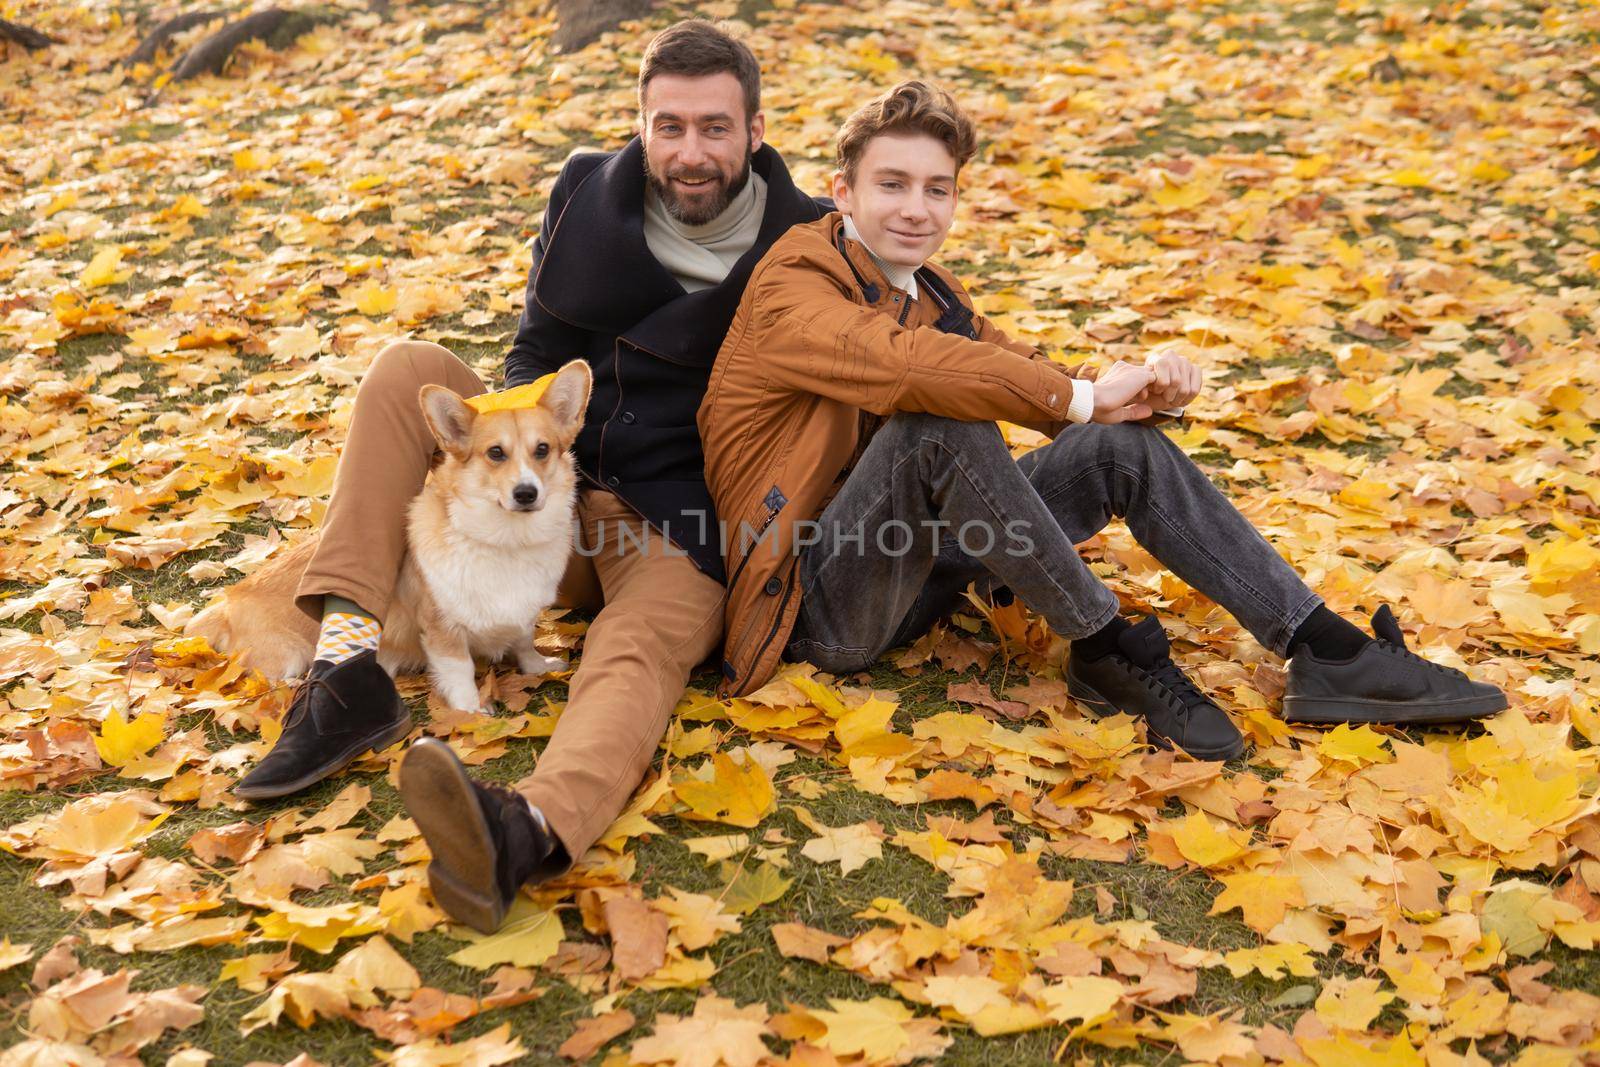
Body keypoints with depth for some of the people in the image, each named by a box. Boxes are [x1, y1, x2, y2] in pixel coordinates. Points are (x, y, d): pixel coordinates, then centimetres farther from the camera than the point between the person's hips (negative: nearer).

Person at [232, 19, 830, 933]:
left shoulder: (805, 245, -7)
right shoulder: (590, 197, 3)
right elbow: (537, 355, 11)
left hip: (684, 526, -5)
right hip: (559, 493, 5)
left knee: (640, 653, -36)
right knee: (410, 368, -11)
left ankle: (529, 830, -68)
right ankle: (348, 670, -23)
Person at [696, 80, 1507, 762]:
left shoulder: (924, 290, 13)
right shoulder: (791, 288, -14)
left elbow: (1017, 368, 8)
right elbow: (902, 363, -35)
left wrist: (1132, 388, -15)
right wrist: (1083, 397, -28)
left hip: (914, 569, 8)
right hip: (820, 602, -8)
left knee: (1126, 444, -5)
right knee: (942, 423, -34)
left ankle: (1329, 655, -10)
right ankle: (1105, 651, -21)